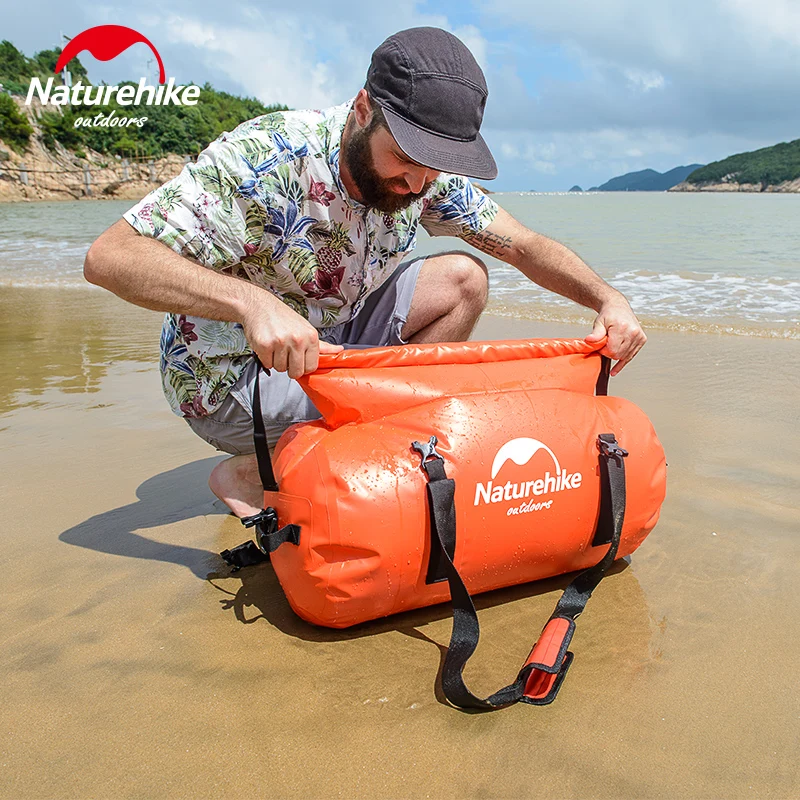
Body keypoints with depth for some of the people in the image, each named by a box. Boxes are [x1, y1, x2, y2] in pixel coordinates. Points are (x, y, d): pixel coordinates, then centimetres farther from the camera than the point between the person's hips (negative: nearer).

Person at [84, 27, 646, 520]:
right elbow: (108, 258, -33)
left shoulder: (429, 175, -9)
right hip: (230, 375, -6)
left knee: (463, 280, -6)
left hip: (328, 342, 7)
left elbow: (523, 245, -2)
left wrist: (606, 297, -20)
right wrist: (251, 301, -49)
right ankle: (248, 474, -4)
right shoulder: (264, 160, -28)